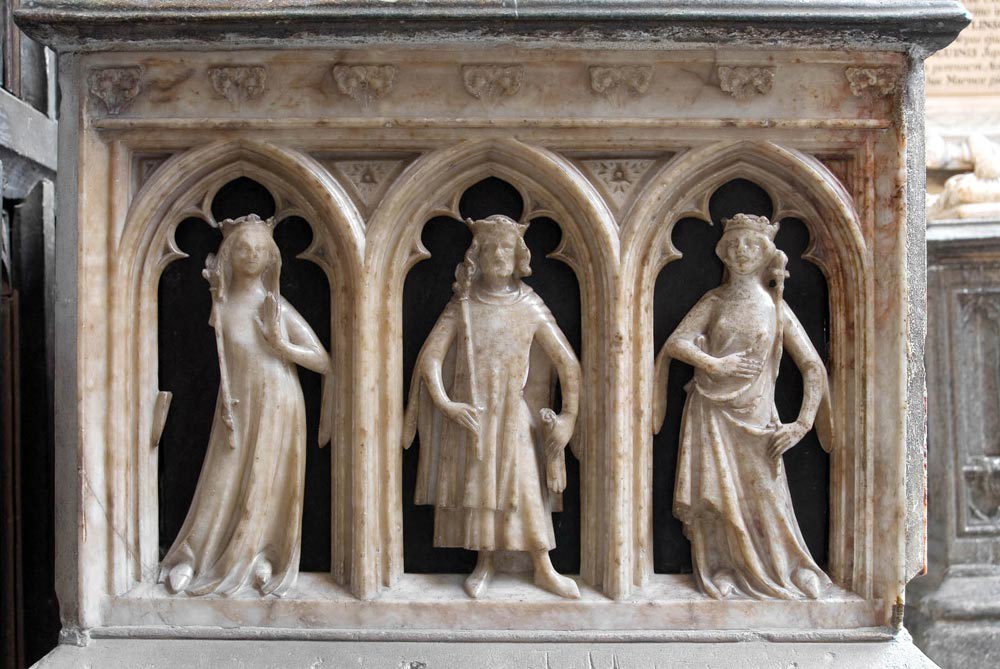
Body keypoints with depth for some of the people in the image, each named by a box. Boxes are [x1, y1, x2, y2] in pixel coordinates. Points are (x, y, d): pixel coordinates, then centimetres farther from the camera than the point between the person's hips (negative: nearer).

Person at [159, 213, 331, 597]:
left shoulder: (278, 307, -3)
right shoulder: (223, 307, 0)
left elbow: (323, 362, -4)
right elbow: (224, 363, 2)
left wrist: (280, 343, -15)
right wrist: (227, 408, -7)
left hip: (278, 406, -1)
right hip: (238, 406, 1)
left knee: (268, 482, 4)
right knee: (223, 482, 2)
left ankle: (262, 558, 19)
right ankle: (194, 558, 15)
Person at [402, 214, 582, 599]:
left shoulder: (530, 307, -1)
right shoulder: (461, 307, 0)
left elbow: (567, 362, -1)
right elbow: (430, 357, -4)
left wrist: (570, 415, -6)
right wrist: (444, 404, -16)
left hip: (514, 413, -1)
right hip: (468, 413, 1)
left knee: (526, 487, -4)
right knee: (475, 485, 5)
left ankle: (544, 568, 6)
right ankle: (484, 563, 20)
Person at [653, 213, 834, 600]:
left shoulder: (775, 308, 4)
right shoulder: (715, 302, 6)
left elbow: (814, 368, 2)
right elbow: (674, 343, -2)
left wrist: (802, 424, -7)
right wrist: (714, 365, -16)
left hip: (755, 418, 0)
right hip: (711, 412, 1)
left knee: (763, 497, -1)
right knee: (717, 492, -3)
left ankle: (779, 572, 17)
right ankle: (721, 571, 11)